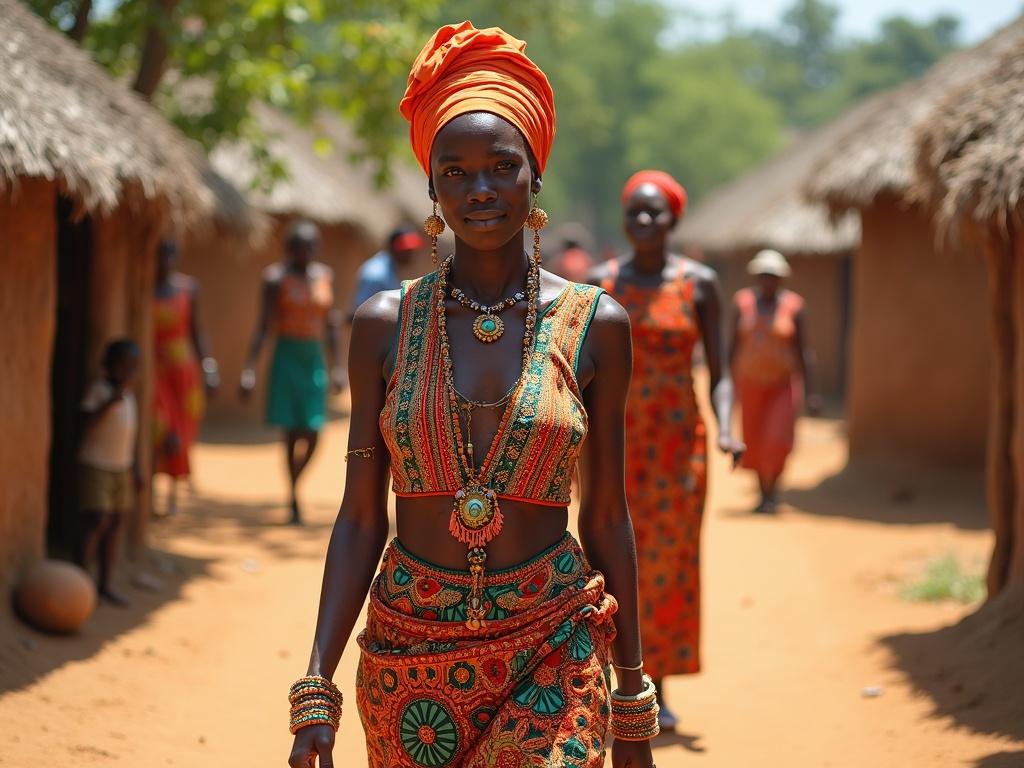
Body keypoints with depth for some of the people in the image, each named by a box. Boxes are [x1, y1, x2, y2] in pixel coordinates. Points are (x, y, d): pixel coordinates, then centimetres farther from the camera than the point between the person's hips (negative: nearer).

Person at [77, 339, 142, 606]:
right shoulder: (99, 389, -12)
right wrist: (109, 403, -35)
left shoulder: (127, 394, 11)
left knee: (116, 524, 7)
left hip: (121, 468, 8)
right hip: (95, 466, -8)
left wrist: (136, 469, 15)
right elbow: (86, 422, -23)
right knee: (96, 522, -14)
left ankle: (106, 584, 13)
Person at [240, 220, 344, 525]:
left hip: (315, 359, 4)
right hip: (288, 356, -4)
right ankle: (294, 501, 3)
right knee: (292, 432, -5)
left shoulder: (324, 275, 10)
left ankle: (294, 485, 24)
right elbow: (262, 326, -6)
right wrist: (250, 369, -11)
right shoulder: (276, 277, -3)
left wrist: (336, 366, 13)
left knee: (312, 434, 1)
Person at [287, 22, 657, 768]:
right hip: (410, 652, 1)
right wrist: (316, 688, -5)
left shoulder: (595, 324, -1)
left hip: (552, 652, -1)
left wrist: (634, 704, 5)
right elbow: (360, 518, 2)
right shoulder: (385, 324, 0)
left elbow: (607, 518, 4)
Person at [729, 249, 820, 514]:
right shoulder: (743, 302, -1)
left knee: (778, 441, -15)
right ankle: (763, 494, 26)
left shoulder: (792, 306, -6)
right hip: (751, 382, 2)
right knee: (755, 444, 6)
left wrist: (811, 392, -10)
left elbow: (803, 350, -6)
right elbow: (734, 346, 4)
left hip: (784, 383, -2)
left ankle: (771, 489, 5)